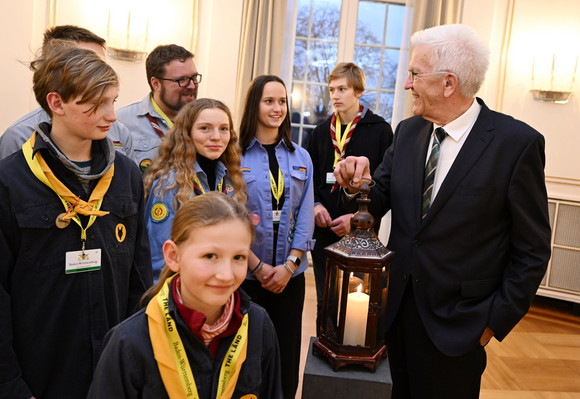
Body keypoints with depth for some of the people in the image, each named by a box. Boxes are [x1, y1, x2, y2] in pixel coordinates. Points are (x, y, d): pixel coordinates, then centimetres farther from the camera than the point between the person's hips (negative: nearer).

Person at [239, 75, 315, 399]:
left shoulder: (301, 158, 8)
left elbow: (305, 216, 3)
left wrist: (290, 264, -7)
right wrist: (258, 266, -11)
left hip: (290, 274, 3)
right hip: (246, 272, -3)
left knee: (287, 353, 9)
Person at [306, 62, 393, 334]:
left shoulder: (380, 131, -3)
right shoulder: (321, 132, 11)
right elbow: (309, 178, 17)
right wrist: (315, 205, -2)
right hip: (323, 233, 4)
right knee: (325, 302, 14)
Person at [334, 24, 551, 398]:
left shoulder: (518, 143, -13)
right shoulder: (408, 132, 3)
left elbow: (532, 249, -8)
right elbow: (380, 202, 7)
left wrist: (496, 319, -9)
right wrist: (360, 181, -14)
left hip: (458, 324, -4)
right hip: (397, 309, 5)